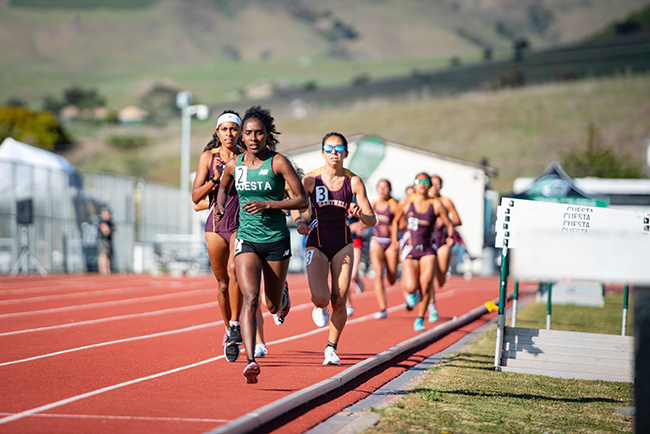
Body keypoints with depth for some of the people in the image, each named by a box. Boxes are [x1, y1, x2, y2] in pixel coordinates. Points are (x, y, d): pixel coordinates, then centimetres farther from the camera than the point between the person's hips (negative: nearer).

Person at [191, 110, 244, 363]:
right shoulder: (208, 157, 2)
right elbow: (196, 197, -3)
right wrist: (214, 181, -17)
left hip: (242, 224, -2)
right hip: (216, 224, 2)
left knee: (234, 269, -27)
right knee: (223, 284, 8)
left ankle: (235, 324, -18)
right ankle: (229, 330, 27)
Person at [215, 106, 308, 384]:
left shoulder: (278, 162, -9)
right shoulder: (234, 165, 2)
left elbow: (303, 200, -11)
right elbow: (223, 187, 25)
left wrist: (267, 204, -22)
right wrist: (220, 206, 3)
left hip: (276, 240, -1)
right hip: (247, 240, 1)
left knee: (273, 306, 14)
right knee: (250, 298, -20)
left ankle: (283, 294, 52)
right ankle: (250, 361, -27)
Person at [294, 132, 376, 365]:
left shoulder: (353, 182, -3)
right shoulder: (311, 179, -5)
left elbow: (372, 220, -1)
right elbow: (296, 206, 9)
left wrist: (360, 214, -23)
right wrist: (299, 221, -13)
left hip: (343, 245, 1)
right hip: (316, 243, -1)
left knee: (339, 302, -3)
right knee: (321, 298, -18)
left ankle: (331, 348, 19)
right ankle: (320, 307, 21)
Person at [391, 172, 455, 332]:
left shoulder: (436, 205, 1)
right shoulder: (406, 204, 2)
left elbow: (449, 225, 6)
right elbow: (396, 220, 19)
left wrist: (451, 236, -13)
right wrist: (394, 239, 9)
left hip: (427, 250, 0)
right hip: (410, 249, 0)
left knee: (426, 285, -15)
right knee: (411, 288, -17)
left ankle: (420, 319, 5)